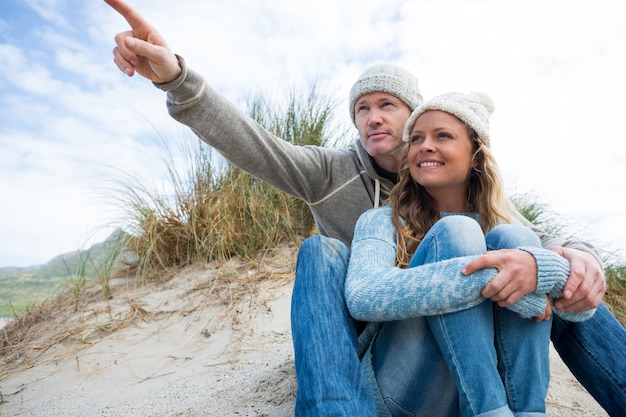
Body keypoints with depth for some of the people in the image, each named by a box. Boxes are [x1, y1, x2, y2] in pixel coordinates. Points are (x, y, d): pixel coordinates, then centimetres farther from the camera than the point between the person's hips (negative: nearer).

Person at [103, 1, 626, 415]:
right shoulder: (332, 171, -6)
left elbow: (528, 236, -7)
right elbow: (254, 145, -21)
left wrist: (576, 254, -32)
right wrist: (176, 77, -35)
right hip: (355, 328, -1)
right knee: (321, 251, -31)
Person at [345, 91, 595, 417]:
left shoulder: (499, 228, 7)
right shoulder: (382, 222, -4)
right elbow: (363, 298, -26)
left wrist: (535, 264, -28)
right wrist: (491, 273, -33)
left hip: (490, 384, 3)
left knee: (512, 239, -15)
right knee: (456, 231, -21)